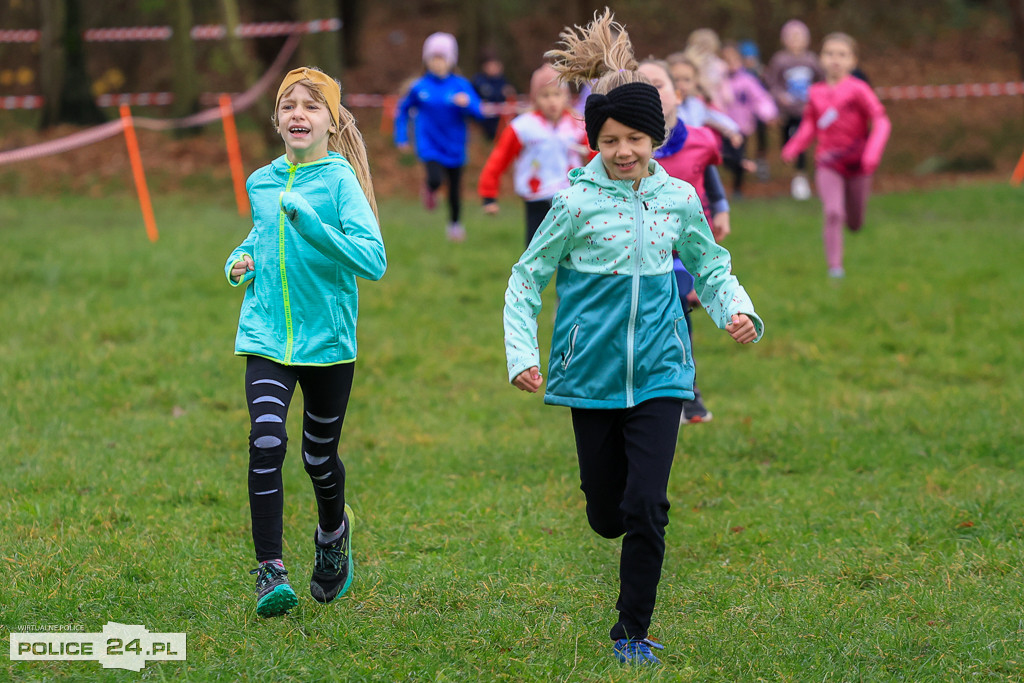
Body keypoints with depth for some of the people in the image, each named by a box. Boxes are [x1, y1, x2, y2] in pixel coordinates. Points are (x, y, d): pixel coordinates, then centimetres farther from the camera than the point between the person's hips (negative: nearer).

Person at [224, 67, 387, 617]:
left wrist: (308, 220, -29)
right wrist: (241, 260, 6)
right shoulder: (262, 183, 6)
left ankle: (333, 532, 43)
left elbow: (373, 260, -22)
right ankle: (270, 571, -12)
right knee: (266, 444, -17)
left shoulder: (339, 180, -10)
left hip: (327, 338, -2)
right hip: (267, 337, 2)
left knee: (320, 457, 10)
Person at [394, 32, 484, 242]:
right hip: (430, 144, -1)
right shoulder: (419, 88, -4)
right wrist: (401, 137, 10)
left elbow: (478, 112, -11)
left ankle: (455, 223, 38)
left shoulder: (461, 85, -6)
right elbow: (403, 110, 12)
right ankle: (430, 190, 14)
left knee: (455, 188, 12)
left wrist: (467, 103, -32)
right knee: (436, 179, -25)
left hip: (454, 146, 1)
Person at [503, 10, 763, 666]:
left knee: (646, 507, -9)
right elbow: (527, 278, 2)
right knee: (607, 513, 7)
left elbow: (711, 268, 15)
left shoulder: (679, 199, 2)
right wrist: (521, 353, -8)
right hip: (593, 374, -1)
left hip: (660, 372, 1)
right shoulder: (578, 202, -6)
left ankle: (634, 630, 5)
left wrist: (738, 311, -4)